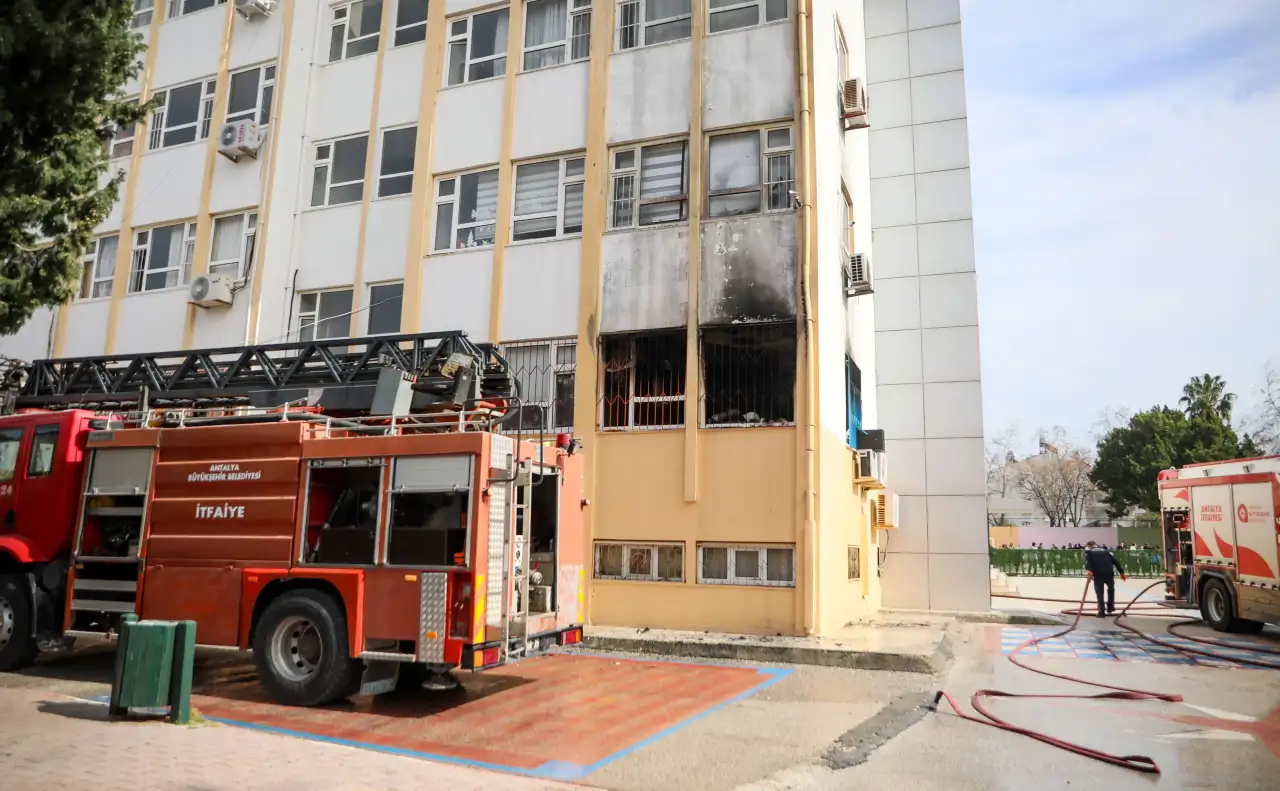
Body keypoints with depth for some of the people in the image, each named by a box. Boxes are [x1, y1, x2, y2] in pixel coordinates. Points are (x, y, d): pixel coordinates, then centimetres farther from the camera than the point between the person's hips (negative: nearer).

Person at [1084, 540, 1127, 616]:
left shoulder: (1088, 551, 17)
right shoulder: (1106, 550, 27)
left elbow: (1087, 561, -4)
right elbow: (1115, 560, 15)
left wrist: (1088, 570, -20)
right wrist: (1122, 572, 12)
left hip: (1098, 574, -2)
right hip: (1109, 572, 2)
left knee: (1099, 592, 8)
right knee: (1111, 589, 26)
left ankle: (1101, 612, 4)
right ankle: (1110, 608, 27)